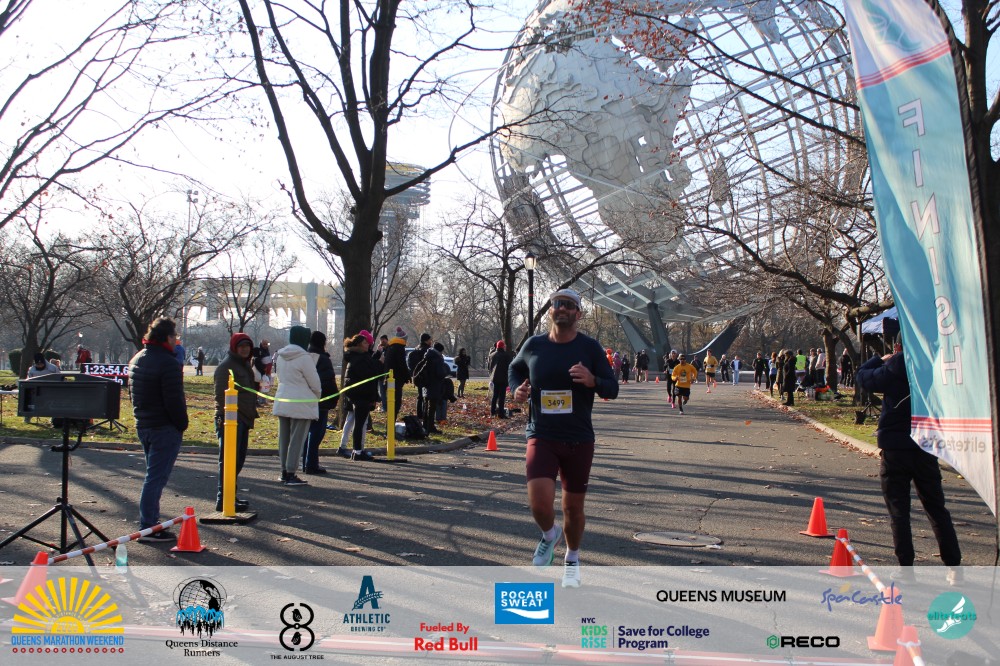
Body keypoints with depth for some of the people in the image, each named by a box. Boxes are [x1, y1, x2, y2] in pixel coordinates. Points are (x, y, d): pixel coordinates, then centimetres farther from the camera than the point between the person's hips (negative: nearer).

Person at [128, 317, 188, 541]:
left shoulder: (136, 360, 13)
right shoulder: (168, 363, -18)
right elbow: (174, 400, -21)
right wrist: (182, 424, -9)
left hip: (143, 425, 9)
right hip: (164, 429, -9)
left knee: (154, 475, 19)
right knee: (156, 478, -6)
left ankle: (151, 521, 25)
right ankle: (148, 528, -4)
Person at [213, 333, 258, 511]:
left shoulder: (246, 364, 18)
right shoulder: (226, 366, -10)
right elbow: (221, 395, -17)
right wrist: (227, 418, -23)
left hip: (243, 420, 9)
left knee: (238, 460, 14)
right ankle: (223, 500, -4)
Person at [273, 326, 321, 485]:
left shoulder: (280, 356, 7)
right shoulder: (304, 357, -15)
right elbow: (314, 382, -10)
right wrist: (317, 395, 10)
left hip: (282, 402, 7)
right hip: (301, 404, -7)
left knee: (284, 438, 13)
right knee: (297, 439, -2)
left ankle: (284, 471, 20)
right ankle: (291, 474, -1)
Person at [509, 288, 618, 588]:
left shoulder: (590, 347, -4)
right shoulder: (533, 345, -1)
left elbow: (613, 389, -2)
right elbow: (515, 368, 21)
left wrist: (593, 381, -23)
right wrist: (517, 389, 0)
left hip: (579, 440, 0)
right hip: (541, 437, 0)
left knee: (573, 507, 11)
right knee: (540, 504, -17)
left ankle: (572, 559, 38)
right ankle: (550, 535, 19)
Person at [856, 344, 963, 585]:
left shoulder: (895, 368, -11)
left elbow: (863, 377, 0)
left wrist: (879, 359, 15)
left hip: (895, 447, -3)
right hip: (927, 446, 4)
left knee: (898, 510, 3)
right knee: (937, 509, 11)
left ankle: (906, 568, 0)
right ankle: (954, 567, 8)